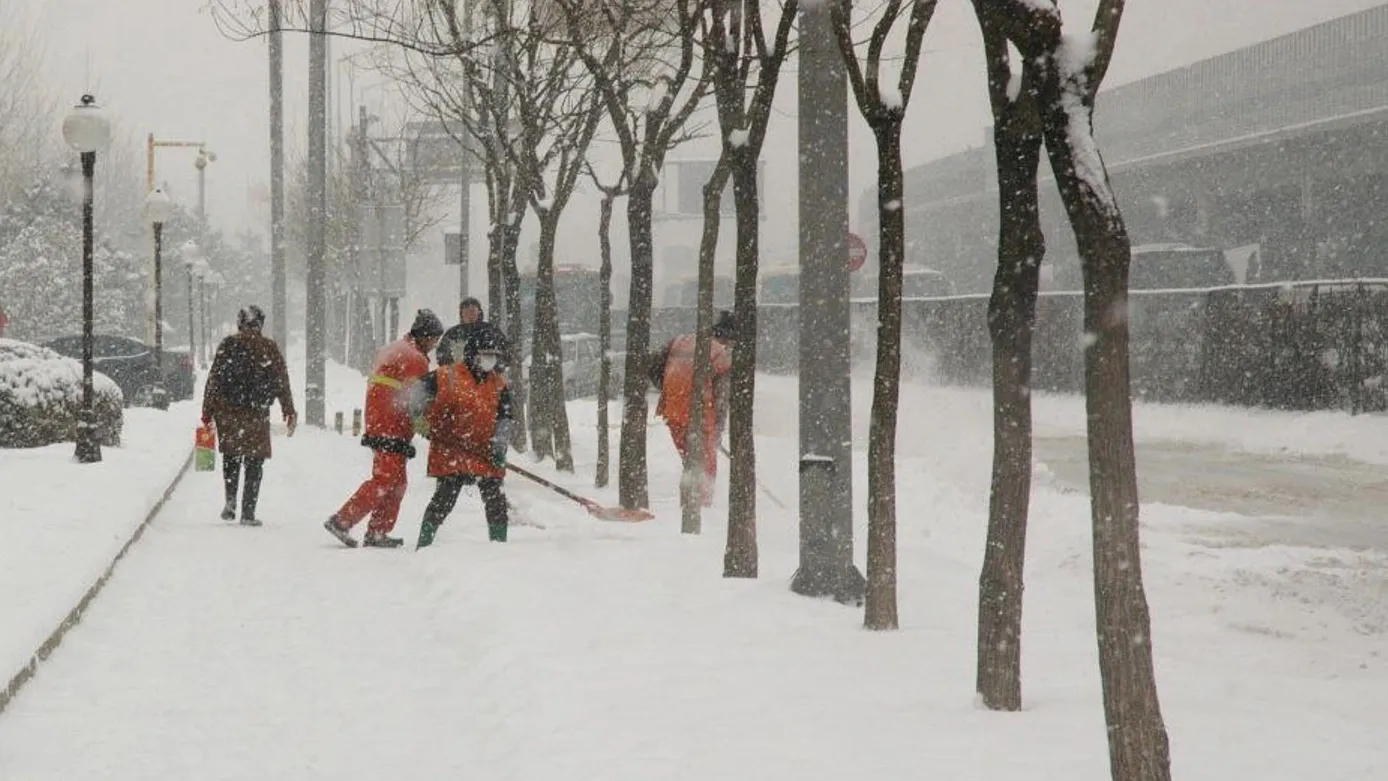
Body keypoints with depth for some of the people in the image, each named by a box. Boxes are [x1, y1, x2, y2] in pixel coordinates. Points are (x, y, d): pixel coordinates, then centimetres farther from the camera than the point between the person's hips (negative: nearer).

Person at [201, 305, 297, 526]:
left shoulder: (228, 345, 0)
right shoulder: (270, 348, 1)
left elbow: (213, 379, -1)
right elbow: (282, 381, 4)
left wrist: (207, 411, 4)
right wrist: (289, 411, 12)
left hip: (227, 411, 1)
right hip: (257, 414, -1)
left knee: (231, 456, 19)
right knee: (254, 463, 6)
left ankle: (231, 500, 2)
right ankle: (248, 512, 2)